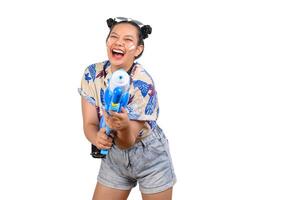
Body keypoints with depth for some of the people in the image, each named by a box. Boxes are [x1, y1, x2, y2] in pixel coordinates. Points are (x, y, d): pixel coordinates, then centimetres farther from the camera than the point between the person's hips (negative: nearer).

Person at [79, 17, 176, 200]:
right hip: (114, 156, 4)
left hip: (151, 157, -4)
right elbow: (89, 124, -12)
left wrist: (124, 126, -50)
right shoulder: (92, 74, -13)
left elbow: (127, 141, -27)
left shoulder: (143, 84, -27)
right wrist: (97, 138, -35)